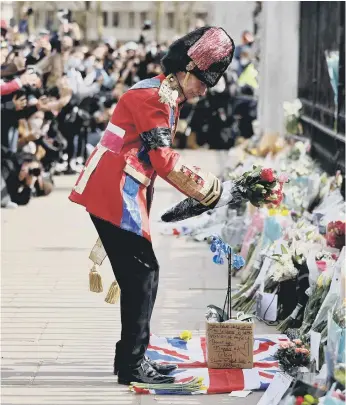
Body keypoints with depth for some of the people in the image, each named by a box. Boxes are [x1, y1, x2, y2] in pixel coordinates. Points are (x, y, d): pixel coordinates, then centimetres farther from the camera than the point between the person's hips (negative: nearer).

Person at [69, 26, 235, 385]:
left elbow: (157, 158, 18)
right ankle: (132, 365, -4)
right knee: (142, 274, -8)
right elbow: (164, 160, -17)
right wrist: (203, 186, -10)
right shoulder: (155, 96, -13)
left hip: (122, 193, 10)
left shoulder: (166, 97, 20)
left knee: (140, 275, 12)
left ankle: (131, 358, 18)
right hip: (113, 193, -10)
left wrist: (200, 181, 8)